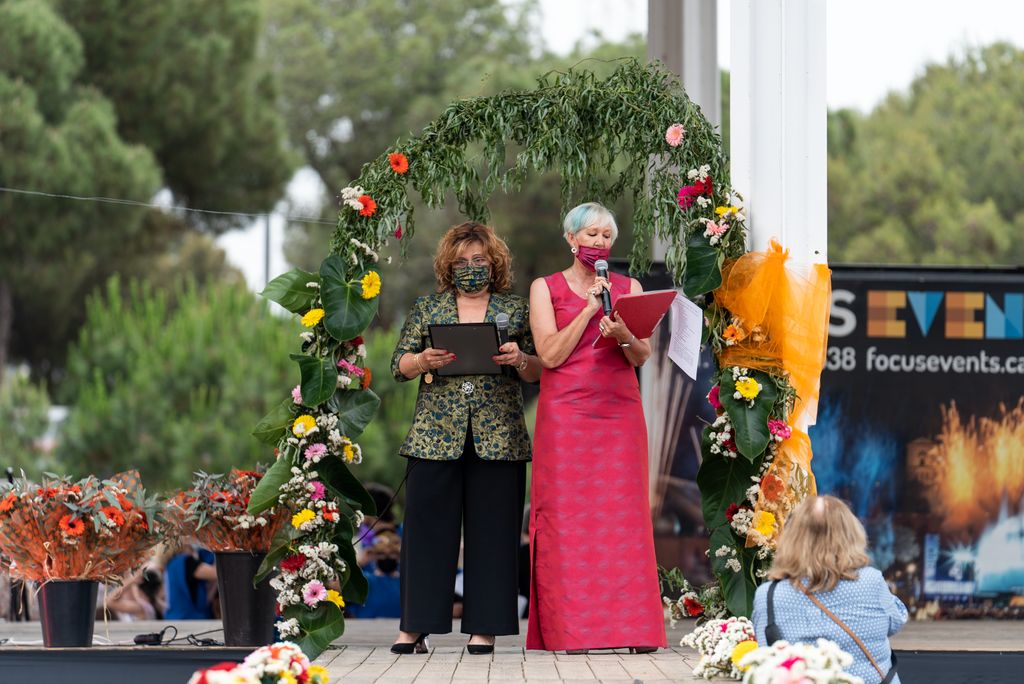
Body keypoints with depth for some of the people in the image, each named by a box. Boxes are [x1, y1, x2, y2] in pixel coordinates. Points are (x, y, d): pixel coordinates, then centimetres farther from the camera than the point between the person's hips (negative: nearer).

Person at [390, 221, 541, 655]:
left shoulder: (516, 310, 11)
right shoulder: (426, 309, 13)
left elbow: (538, 372, 8)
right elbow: (399, 366, 10)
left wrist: (519, 360, -13)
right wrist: (424, 361, -11)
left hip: (498, 436, 0)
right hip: (435, 435, 0)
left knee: (491, 530, -1)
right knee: (427, 527, -2)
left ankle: (484, 627, 4)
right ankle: (414, 626, 1)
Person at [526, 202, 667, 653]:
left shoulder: (629, 288, 13)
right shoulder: (545, 289, 7)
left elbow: (642, 357, 5)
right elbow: (550, 354, -5)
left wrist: (624, 336, -16)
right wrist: (589, 310, -10)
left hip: (619, 413, 2)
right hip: (566, 415, -2)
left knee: (623, 516, -5)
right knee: (568, 518, -6)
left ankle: (631, 626, -7)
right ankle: (571, 628, -6)